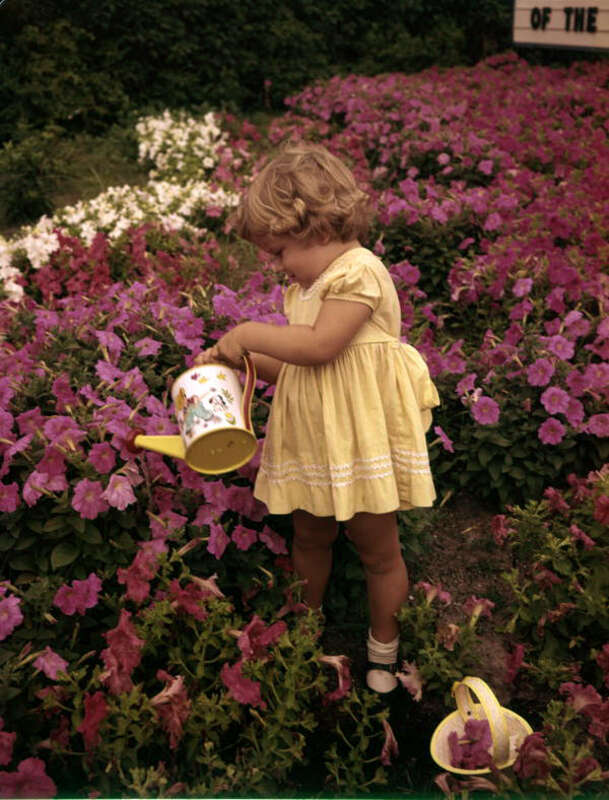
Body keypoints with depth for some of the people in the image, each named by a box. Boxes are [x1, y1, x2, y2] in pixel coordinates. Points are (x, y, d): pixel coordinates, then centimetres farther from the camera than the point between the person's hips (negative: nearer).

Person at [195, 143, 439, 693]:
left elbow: (320, 345, -28)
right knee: (309, 537, 21)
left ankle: (383, 652, 29)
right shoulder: (304, 288, 11)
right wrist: (237, 358, 3)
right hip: (313, 442, 8)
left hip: (362, 438, -8)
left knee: (377, 549, 10)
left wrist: (250, 333, -17)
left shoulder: (360, 270, -17)